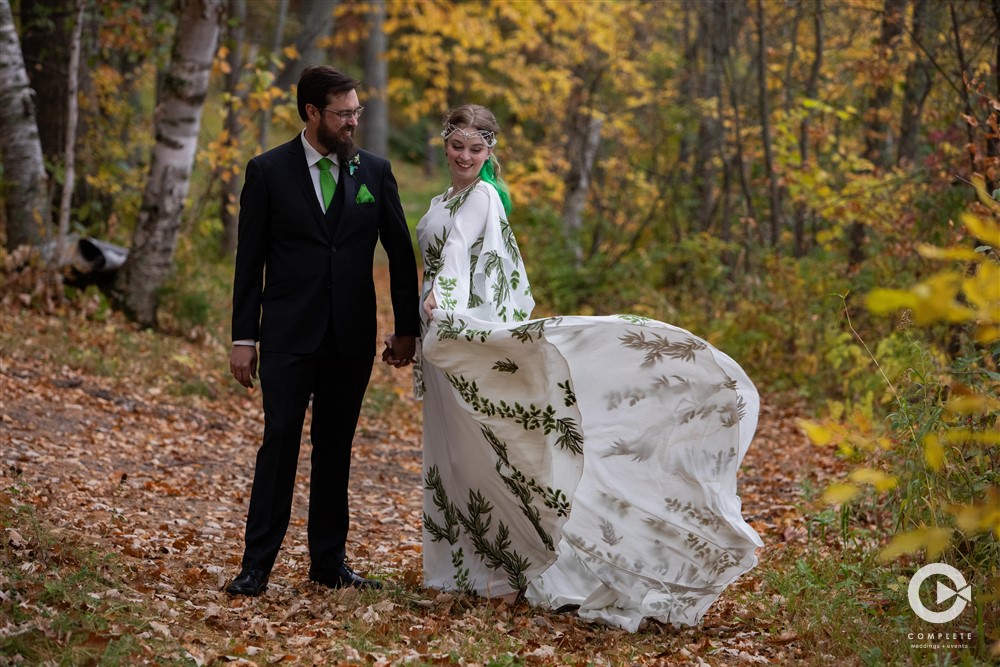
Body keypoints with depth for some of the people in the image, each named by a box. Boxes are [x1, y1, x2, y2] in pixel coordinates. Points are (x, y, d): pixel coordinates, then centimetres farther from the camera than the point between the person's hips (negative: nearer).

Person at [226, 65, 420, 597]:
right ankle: (257, 564, -1)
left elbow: (400, 253, 11)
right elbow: (250, 260, 0)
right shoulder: (268, 171, -1)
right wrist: (244, 337, -4)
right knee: (280, 440, -6)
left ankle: (329, 561, 17)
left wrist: (407, 327, 8)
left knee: (335, 447, 9)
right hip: (289, 333, -2)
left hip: (351, 335, 3)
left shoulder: (374, 170, 6)